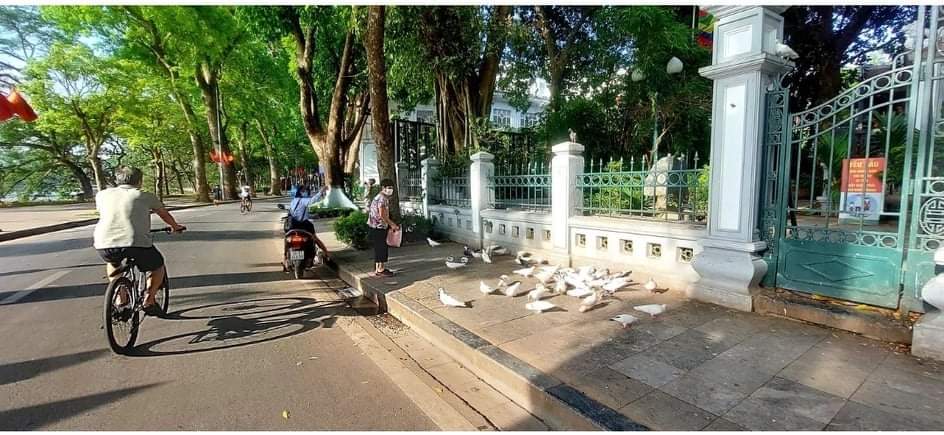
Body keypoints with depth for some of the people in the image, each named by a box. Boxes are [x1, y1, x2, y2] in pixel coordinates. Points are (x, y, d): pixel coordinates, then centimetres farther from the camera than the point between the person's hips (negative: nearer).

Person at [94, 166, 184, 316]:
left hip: (104, 245, 3)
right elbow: (165, 215, 29)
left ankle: (120, 298, 33)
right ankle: (149, 301, 13)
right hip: (137, 244, -3)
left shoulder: (103, 194, 20)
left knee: (113, 262, 38)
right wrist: (175, 226, 49)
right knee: (158, 266, 25)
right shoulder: (146, 196, 13)